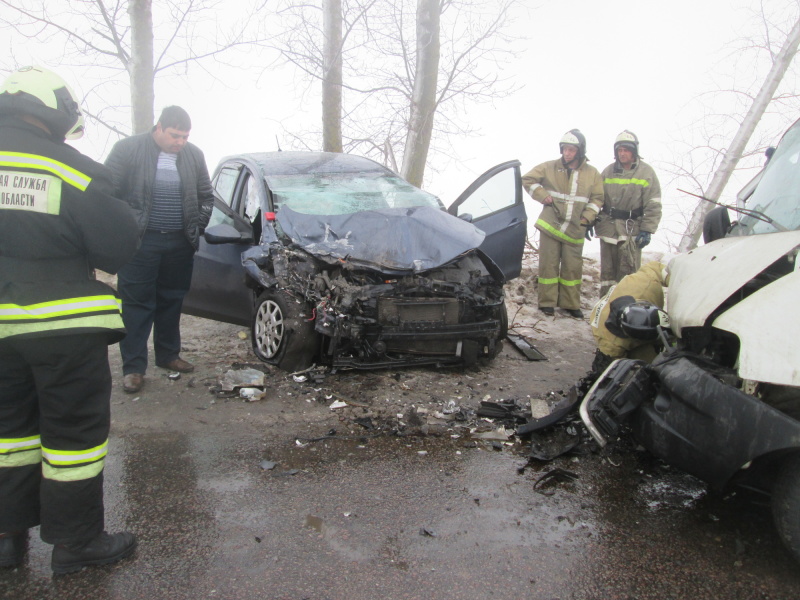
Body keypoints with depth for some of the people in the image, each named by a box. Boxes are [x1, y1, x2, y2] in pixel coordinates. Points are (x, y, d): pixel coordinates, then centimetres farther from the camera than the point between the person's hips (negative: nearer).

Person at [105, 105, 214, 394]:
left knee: (172, 302, 13)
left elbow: (207, 196, 17)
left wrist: (197, 227, 8)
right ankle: (133, 367, 4)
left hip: (180, 244, 4)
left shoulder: (193, 155, 8)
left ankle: (168, 355, 28)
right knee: (137, 304, -2)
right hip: (140, 243, -4)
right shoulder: (127, 149, -5)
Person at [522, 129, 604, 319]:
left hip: (575, 230, 2)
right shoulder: (550, 167, 0)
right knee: (548, 265, 3)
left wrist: (587, 217, -4)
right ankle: (547, 302, 12)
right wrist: (542, 196, -6)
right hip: (550, 225, -1)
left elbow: (597, 198, 10)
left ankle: (571, 304, 17)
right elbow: (527, 179, 6)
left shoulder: (592, 173, 4)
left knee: (573, 268, 6)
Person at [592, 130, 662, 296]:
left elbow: (653, 205, -2)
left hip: (632, 229, -3)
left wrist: (647, 230, -9)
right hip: (608, 226, 3)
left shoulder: (646, 172, 0)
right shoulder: (608, 172, 8)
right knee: (607, 270, 7)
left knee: (629, 270, -7)